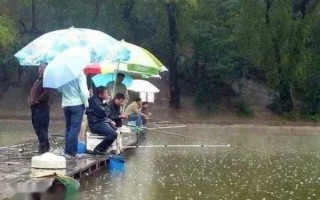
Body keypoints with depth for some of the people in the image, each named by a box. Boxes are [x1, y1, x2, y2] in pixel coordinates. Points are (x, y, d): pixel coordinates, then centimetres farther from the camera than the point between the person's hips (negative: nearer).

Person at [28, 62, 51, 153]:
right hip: (35, 107, 10)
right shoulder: (38, 80, 19)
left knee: (41, 128, -9)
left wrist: (37, 100, -15)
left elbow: (46, 93, -24)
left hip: (41, 107, -10)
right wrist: (30, 99, 10)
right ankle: (44, 146, 18)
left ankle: (44, 147, -5)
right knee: (37, 127, 12)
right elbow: (33, 91, 28)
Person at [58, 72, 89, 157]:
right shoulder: (80, 74, -15)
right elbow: (83, 91, -16)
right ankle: (71, 151, -5)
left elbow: (59, 89, 9)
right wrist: (86, 103, -3)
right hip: (77, 104, -5)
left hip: (66, 104, 5)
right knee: (75, 128, -3)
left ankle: (67, 150, 16)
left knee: (68, 128, 14)